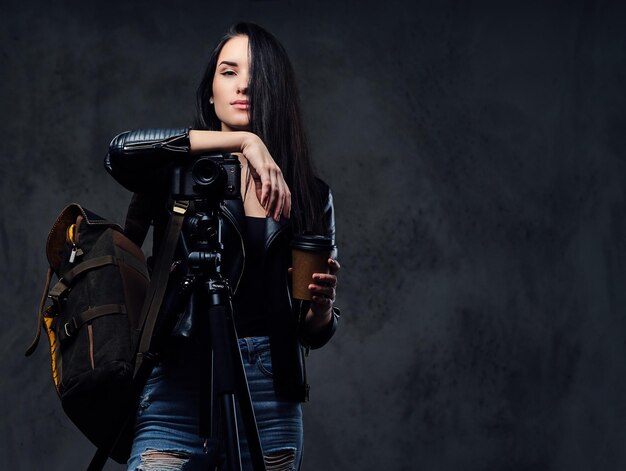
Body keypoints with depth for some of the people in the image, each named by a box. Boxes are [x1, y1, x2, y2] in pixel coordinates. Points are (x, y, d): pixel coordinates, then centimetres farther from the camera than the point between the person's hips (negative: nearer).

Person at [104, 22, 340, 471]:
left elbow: (315, 333, 13)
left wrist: (321, 305, -11)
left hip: (271, 399, 2)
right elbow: (120, 152, -18)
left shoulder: (311, 196, 10)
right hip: (178, 388, -2)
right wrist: (241, 140, -20)